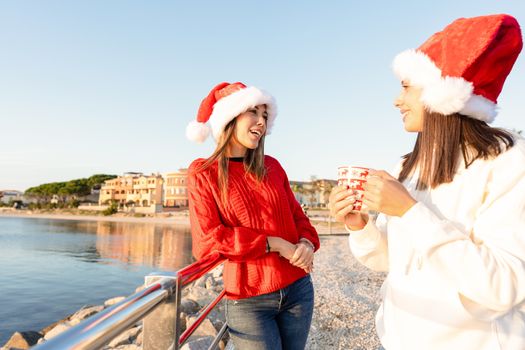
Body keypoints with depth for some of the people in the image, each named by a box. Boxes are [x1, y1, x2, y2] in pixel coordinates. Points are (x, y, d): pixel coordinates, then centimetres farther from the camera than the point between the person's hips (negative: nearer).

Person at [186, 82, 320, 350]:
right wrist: (273, 243, -17)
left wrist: (307, 242, -11)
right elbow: (206, 242, -14)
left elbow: (296, 214, 11)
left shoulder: (271, 166, 6)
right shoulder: (203, 173, -7)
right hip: (248, 301, -4)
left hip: (298, 289, 5)